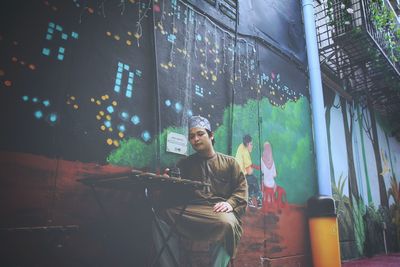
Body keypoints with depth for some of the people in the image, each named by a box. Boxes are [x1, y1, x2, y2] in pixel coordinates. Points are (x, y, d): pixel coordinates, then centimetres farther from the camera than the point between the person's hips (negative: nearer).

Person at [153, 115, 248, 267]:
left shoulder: (229, 162, 19)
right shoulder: (185, 164, 24)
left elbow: (241, 188, 9)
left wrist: (230, 203, -12)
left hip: (220, 211, -2)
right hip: (191, 211, 2)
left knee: (227, 223, -38)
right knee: (162, 218, -26)